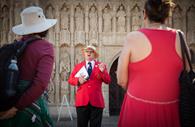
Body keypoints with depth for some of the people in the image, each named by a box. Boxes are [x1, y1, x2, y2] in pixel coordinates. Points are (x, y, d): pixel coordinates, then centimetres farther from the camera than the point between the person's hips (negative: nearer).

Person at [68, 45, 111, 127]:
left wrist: (102, 71, -16)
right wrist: (78, 81, -10)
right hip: (82, 100, 1)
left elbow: (108, 81, 1)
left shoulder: (101, 66, 10)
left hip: (96, 100, -1)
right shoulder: (78, 66, 14)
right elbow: (70, 80, 11)